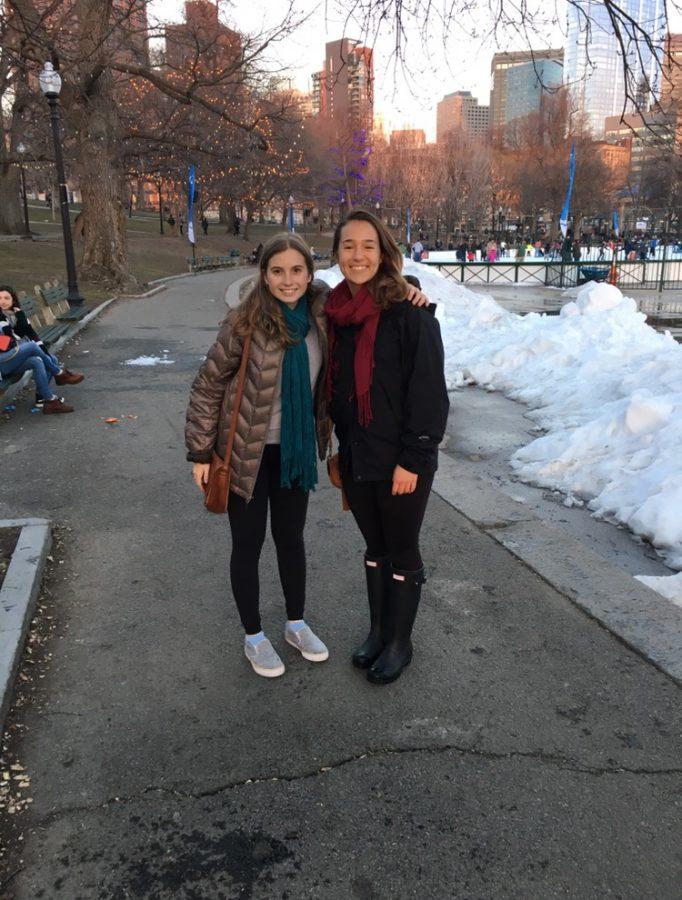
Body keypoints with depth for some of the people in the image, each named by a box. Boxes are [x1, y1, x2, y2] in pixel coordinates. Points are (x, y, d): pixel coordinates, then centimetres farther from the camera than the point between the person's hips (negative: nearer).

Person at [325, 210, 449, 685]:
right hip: (356, 458, 6)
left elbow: (429, 391, -16)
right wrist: (342, 446, 14)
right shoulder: (335, 312, 6)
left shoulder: (409, 312, -14)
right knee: (375, 547, 20)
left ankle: (400, 643, 28)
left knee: (402, 551, 10)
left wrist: (411, 459, -18)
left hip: (400, 461, -6)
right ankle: (378, 631, 37)